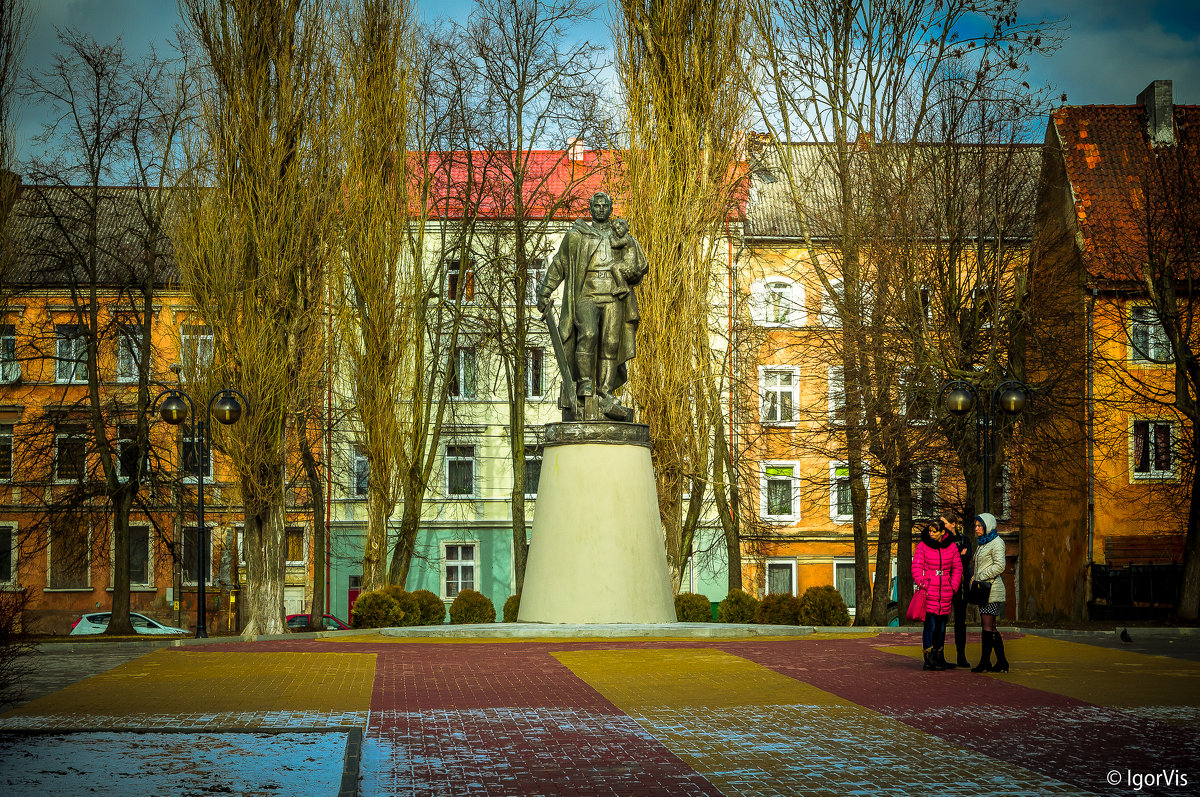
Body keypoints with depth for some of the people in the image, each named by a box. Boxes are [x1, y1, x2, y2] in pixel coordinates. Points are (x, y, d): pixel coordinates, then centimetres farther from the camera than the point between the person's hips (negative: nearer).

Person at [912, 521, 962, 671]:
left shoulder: (951, 547, 5)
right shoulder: (922, 546, -3)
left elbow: (957, 568, 13)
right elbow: (916, 568, -3)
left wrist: (953, 587, 5)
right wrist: (922, 585, -13)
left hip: (945, 592, 4)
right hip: (929, 591, -4)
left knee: (941, 626, 10)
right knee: (930, 625, -8)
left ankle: (940, 659, 19)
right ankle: (929, 660, -5)